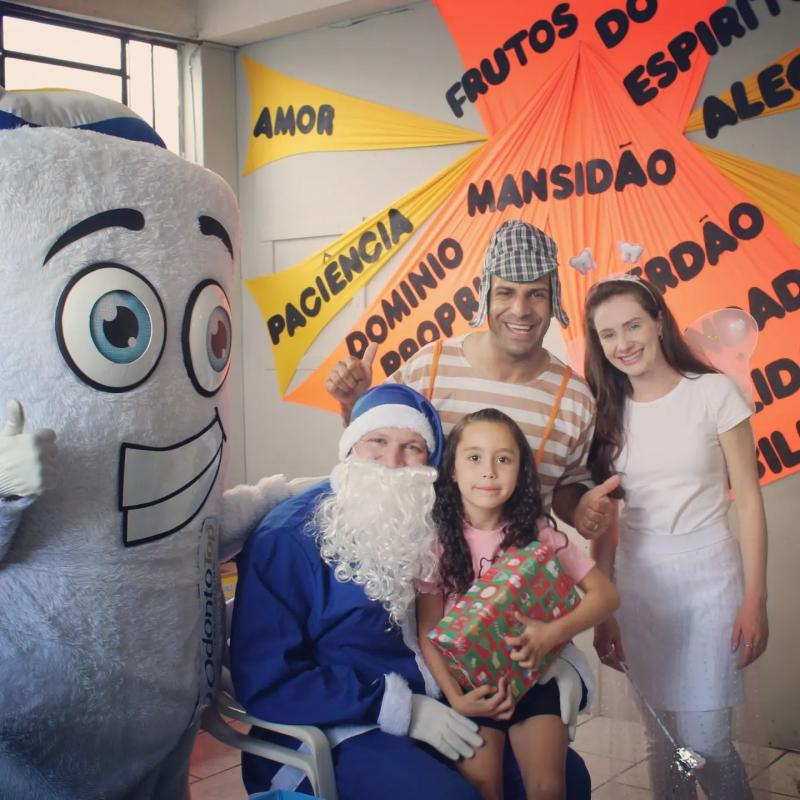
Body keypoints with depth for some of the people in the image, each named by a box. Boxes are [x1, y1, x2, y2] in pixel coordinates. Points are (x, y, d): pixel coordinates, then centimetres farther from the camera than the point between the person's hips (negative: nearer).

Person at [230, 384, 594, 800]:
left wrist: (554, 659, -4)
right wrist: (402, 707, -20)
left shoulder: (429, 525, 4)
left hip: (443, 713, 6)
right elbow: (266, 681, -17)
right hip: (340, 732, -6)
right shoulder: (289, 537, -13)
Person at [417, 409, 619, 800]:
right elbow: (429, 630, -5)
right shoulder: (438, 538, -5)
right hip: (471, 683, -1)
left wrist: (553, 633, -19)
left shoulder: (536, 532, -2)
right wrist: (455, 697, -19)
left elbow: (604, 594, -2)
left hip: (532, 677, 1)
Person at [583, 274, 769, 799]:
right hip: (636, 580, 3)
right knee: (663, 742, 11)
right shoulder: (609, 413, 5)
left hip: (707, 577, -3)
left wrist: (755, 600, -8)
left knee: (704, 742, -4)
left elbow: (749, 501, -4)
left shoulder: (714, 393, -5)